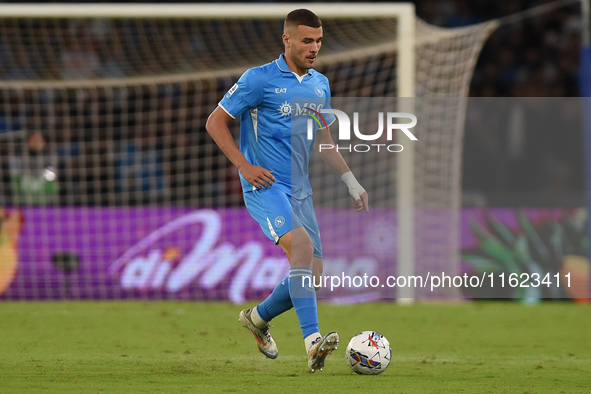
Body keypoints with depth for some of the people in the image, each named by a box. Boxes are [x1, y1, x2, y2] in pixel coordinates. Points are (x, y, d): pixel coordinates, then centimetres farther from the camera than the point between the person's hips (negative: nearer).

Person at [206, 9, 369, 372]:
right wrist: (244, 166, -12)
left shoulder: (320, 85, 14)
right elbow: (215, 122, -3)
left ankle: (258, 318, 29)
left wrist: (352, 182, 17)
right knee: (301, 244, -30)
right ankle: (313, 342, -37)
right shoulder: (260, 79, -6)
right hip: (265, 186, -7)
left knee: (311, 275, 0)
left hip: (300, 190, 7)